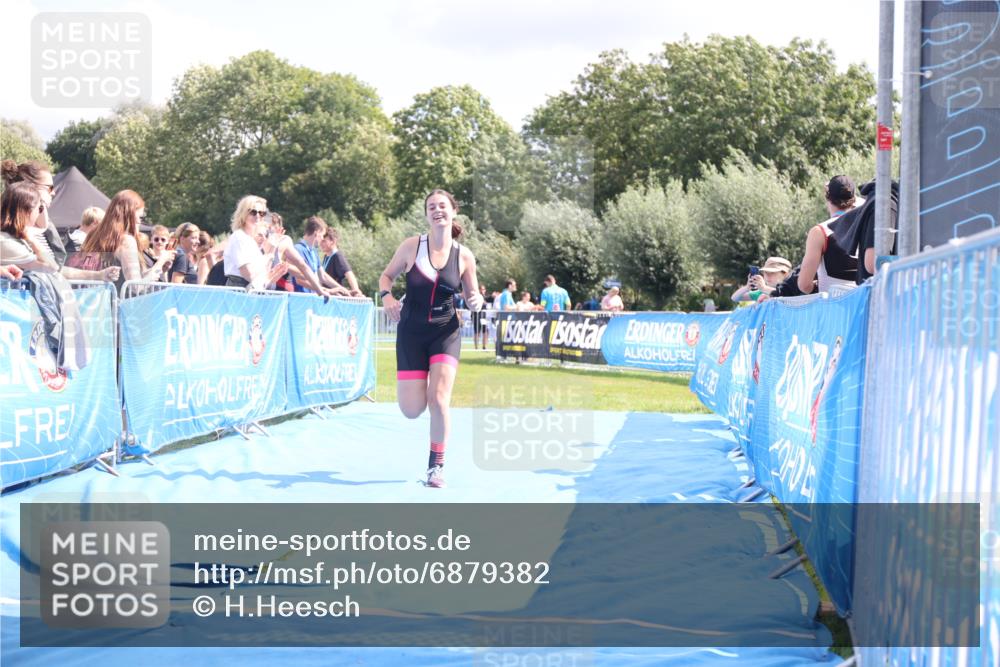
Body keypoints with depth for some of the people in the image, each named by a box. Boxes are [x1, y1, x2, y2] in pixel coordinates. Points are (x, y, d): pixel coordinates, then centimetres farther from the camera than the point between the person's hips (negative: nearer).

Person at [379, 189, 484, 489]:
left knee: (438, 400, -15)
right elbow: (387, 275, 6)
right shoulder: (411, 246, -6)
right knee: (411, 410, -2)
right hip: (411, 332, 0)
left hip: (446, 332, 0)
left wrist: (476, 301, -16)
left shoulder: (464, 256, -4)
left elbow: (472, 296, 7)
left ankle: (436, 466, 3)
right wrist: (387, 295, -15)